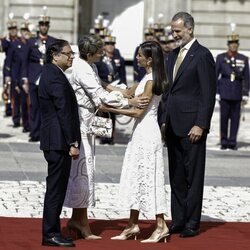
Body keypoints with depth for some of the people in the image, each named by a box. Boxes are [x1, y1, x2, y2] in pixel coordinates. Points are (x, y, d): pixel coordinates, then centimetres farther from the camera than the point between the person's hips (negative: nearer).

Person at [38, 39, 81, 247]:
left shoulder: (49, 74, 15)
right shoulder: (56, 78, -17)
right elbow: (64, 113, -19)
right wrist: (73, 143, -18)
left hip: (53, 141, 10)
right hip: (59, 141, -10)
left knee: (56, 187, 14)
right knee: (56, 187, -5)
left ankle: (51, 231, 19)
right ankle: (51, 234, -1)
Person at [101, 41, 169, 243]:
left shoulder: (151, 81, -17)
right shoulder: (149, 78, 12)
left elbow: (138, 111, -19)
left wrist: (111, 109, -16)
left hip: (147, 133, -10)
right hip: (142, 132, 10)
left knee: (149, 177, -5)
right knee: (135, 177, 11)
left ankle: (161, 225, 0)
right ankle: (133, 225, 15)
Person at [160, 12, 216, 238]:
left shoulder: (202, 55, -9)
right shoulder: (173, 55, 15)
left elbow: (208, 94, -12)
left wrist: (200, 125, -16)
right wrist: (164, 120, 13)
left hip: (192, 127, -8)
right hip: (173, 126, 8)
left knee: (193, 176, -1)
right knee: (176, 176, 10)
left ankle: (192, 223, 3)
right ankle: (178, 221, 15)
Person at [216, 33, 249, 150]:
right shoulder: (221, 57, 3)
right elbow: (215, 76, 4)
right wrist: (216, 92, -2)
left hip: (237, 93, 1)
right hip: (224, 93, -1)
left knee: (235, 118, 1)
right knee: (224, 117, 0)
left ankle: (232, 142, 7)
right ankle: (224, 141, 9)